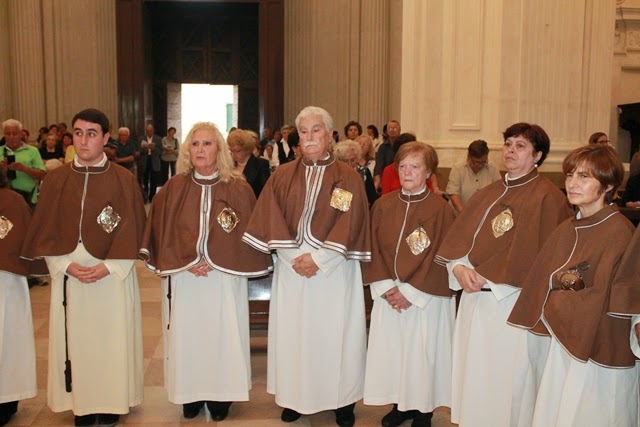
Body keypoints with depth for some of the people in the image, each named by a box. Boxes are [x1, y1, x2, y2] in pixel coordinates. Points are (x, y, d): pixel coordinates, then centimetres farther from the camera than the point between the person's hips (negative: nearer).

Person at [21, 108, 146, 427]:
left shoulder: (123, 180, -3)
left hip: (113, 276, -2)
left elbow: (131, 232, -5)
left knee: (111, 336, 5)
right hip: (68, 275, 2)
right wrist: (67, 264, -11)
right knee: (74, 338, 7)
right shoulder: (56, 180, 3)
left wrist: (107, 267, -15)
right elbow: (45, 231, 3)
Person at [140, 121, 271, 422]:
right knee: (186, 335, 7)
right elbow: (161, 233, 1)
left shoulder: (238, 190, -3)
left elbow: (245, 235, -4)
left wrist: (216, 261, -14)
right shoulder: (173, 189, 2)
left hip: (224, 279, -1)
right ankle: (191, 395, 24)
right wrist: (186, 261, -13)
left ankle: (220, 396, 21)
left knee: (222, 334, 4)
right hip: (183, 279, 1)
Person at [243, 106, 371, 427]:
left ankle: (342, 401, 18)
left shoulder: (347, 178, 0)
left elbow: (350, 225, -8)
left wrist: (318, 258, -16)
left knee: (335, 333, 3)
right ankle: (295, 397, 22)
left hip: (334, 271, -2)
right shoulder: (282, 176, 6)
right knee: (293, 332, 7)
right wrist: (294, 256, -13)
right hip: (291, 269, 2)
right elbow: (269, 221, 0)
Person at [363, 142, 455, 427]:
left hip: (426, 298, -3)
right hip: (388, 295, 4)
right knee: (389, 349, 10)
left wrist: (410, 292, -13)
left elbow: (440, 257, -11)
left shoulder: (440, 209, -9)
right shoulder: (383, 205, 2)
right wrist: (386, 287, -9)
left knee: (421, 352, 5)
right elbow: (372, 249, 2)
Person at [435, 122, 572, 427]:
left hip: (514, 306, -6)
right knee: (474, 377, 15)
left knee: (508, 380, 5)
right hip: (475, 299, 7)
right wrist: (459, 268, -11)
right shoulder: (488, 194, 12)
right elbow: (456, 240, 10)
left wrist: (487, 277, -13)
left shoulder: (548, 198, -9)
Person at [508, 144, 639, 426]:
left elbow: (602, 297, -22)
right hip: (564, 347, 7)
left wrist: (553, 302, -9)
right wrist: (564, 280, -15)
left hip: (601, 355, -6)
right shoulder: (567, 230, 5)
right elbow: (545, 277, 6)